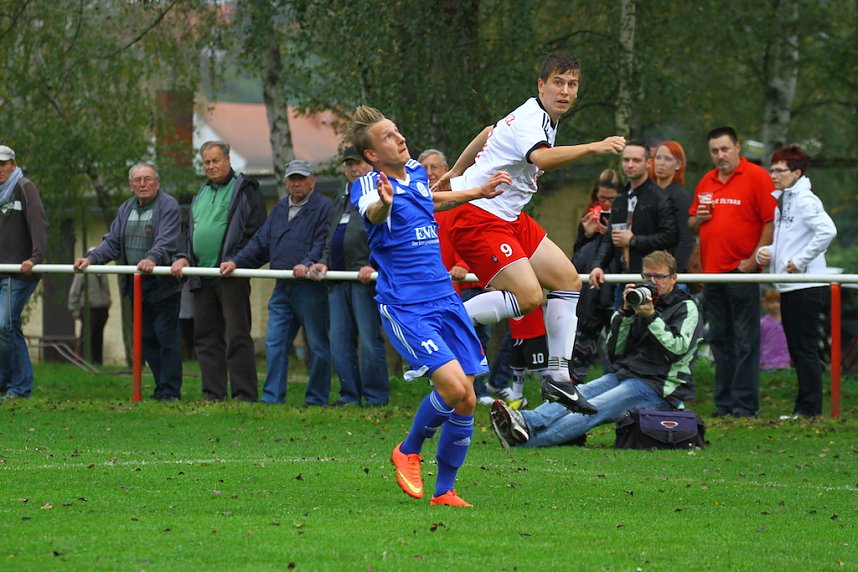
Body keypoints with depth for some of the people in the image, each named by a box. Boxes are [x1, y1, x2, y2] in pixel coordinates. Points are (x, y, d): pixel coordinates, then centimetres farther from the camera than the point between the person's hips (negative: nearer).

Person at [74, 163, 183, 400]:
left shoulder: (169, 206, -7)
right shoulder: (126, 209, 16)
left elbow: (167, 242, -21)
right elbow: (112, 243, 13)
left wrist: (153, 258, -40)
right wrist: (91, 258, -4)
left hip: (163, 285, -7)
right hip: (136, 285, 7)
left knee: (167, 338, -8)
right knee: (146, 338, 9)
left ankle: (170, 390, -5)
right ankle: (161, 386, 16)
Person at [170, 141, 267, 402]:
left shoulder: (244, 190, -2)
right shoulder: (201, 196, 22)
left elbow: (255, 233, -9)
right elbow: (191, 233, 27)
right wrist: (183, 258, 10)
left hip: (232, 275, -8)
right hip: (202, 277, 8)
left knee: (237, 336, -9)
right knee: (205, 336, 7)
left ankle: (245, 395, -9)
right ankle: (213, 394, 11)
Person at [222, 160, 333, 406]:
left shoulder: (323, 207, -4)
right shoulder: (280, 209, 20)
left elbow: (323, 244, -15)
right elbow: (260, 243, 22)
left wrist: (308, 264, -30)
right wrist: (236, 261, 11)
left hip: (310, 287, -7)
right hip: (282, 288, 7)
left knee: (317, 345, 0)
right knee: (274, 342, 2)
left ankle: (316, 399, 6)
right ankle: (272, 397, 4)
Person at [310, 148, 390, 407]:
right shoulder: (341, 200, 25)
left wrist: (373, 266, -19)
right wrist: (324, 263, 13)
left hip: (365, 278, -8)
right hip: (338, 279, 8)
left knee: (369, 340, -8)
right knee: (340, 341, 5)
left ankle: (376, 397, -4)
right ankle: (350, 396, 10)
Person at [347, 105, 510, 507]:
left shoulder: (416, 172, 10)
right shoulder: (368, 185, -12)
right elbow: (372, 213, -37)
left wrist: (479, 193, 39)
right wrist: (384, 203, -60)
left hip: (445, 300, 7)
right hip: (404, 307, -7)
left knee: (466, 401, 1)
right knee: (453, 385, -22)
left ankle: (444, 491, 15)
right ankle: (408, 451, 5)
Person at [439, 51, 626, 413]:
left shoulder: (540, 117, 12)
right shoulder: (531, 120, -20)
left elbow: (489, 133, 30)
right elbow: (542, 158, -44)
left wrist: (457, 172, 41)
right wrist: (592, 148, -52)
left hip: (507, 218, 11)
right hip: (477, 216, -11)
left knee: (568, 280, 5)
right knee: (529, 296, -22)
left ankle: (557, 377, 8)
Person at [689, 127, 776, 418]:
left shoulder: (756, 177, -5)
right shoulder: (705, 183, 16)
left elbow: (771, 221, -10)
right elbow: (692, 225, 27)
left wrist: (754, 259, -14)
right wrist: (697, 219, 3)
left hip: (741, 271, -7)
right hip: (711, 271, 7)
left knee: (745, 340, -6)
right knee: (720, 339, 10)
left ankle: (745, 403, -5)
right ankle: (724, 402, 15)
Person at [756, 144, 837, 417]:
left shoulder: (805, 200, -12)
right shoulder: (780, 201, 16)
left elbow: (827, 230, -27)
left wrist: (801, 260, -22)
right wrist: (765, 251, 5)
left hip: (805, 286, -10)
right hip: (788, 287, 10)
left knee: (805, 349, -6)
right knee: (797, 350, 12)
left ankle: (810, 408, -3)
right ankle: (804, 407, 18)